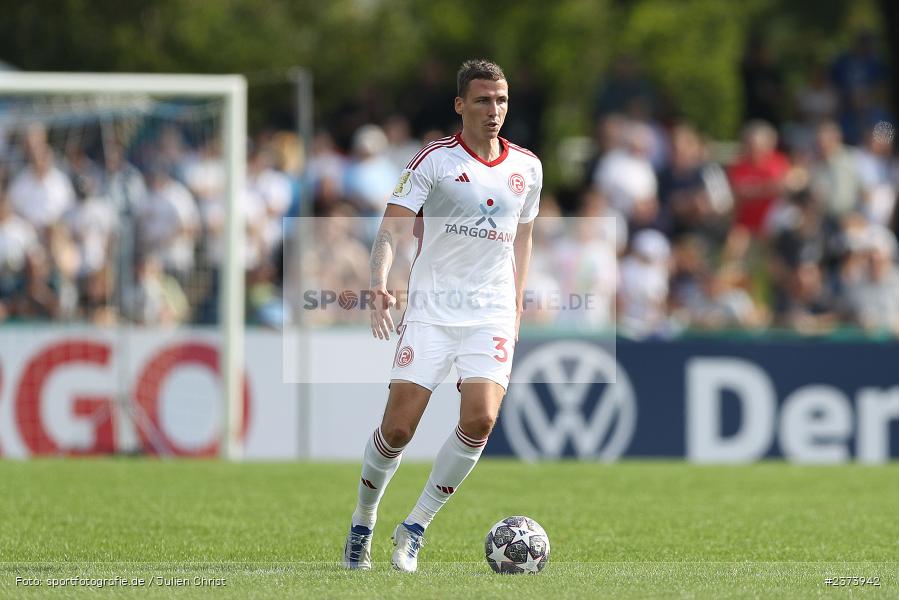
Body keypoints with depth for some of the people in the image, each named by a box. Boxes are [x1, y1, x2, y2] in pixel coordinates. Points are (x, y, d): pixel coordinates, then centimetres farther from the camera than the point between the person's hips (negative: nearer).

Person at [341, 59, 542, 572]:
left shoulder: (526, 168, 9)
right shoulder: (435, 160, -5)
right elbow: (392, 228, -11)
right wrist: (380, 284, -28)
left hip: (493, 314, 3)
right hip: (431, 311, -3)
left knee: (480, 419, -18)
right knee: (399, 428, -8)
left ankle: (416, 528, -1)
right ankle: (363, 522, 18)